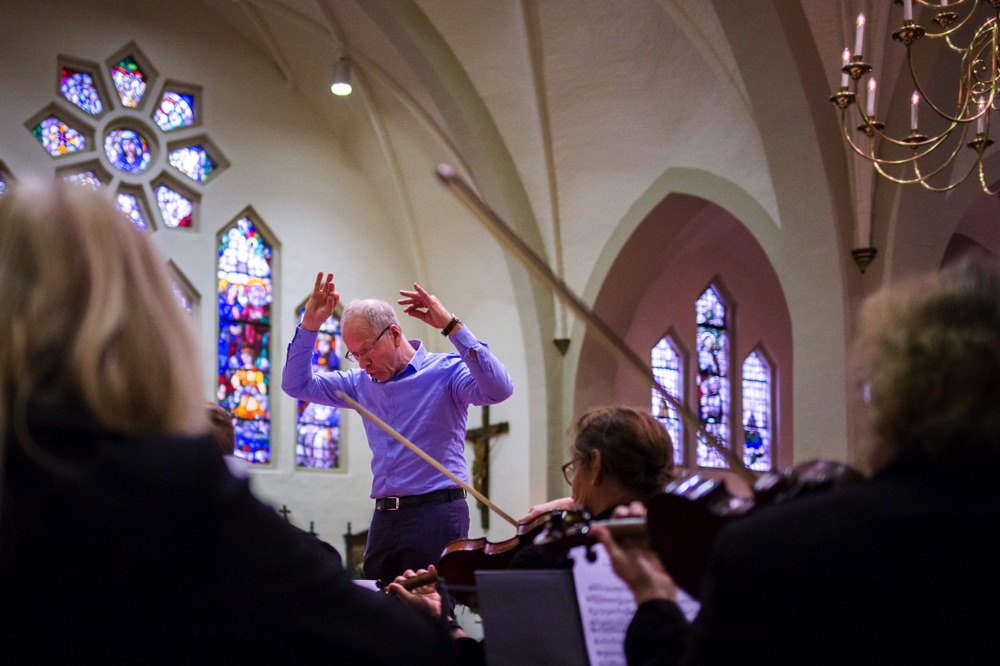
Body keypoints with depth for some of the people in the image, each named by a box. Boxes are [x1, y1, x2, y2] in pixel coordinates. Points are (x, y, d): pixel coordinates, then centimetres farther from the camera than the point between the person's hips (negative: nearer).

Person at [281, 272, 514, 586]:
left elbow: (499, 389, -22)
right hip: (384, 516, 6)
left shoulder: (445, 371, -5)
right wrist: (309, 326, 4)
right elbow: (297, 384, 18)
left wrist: (451, 325, -24)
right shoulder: (362, 383, 14)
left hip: (435, 512, -6)